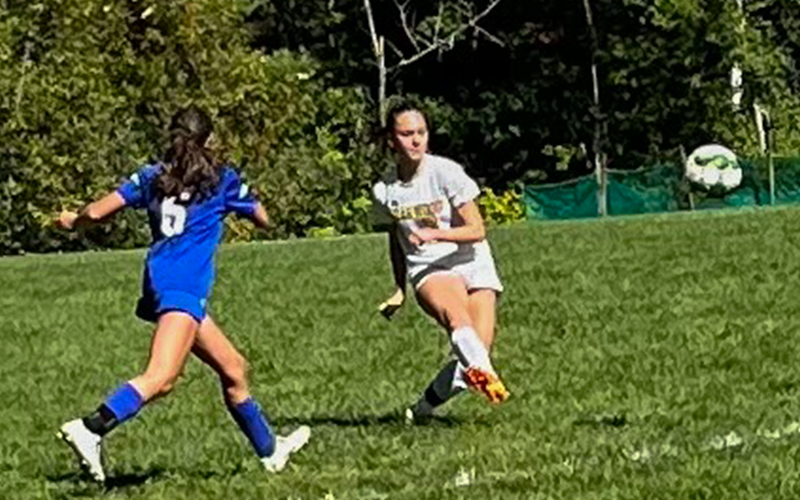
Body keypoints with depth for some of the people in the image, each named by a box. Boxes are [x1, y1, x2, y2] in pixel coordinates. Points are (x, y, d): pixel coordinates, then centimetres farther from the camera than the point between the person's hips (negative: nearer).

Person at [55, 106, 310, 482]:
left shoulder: (151, 176, 15)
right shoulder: (222, 179, 7)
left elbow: (96, 212, 7)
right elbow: (263, 220, 19)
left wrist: (73, 222, 27)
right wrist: (242, 204, 40)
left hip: (159, 281, 7)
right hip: (181, 285, -7)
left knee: (233, 368, 19)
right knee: (161, 377, -24)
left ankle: (269, 450, 30)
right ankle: (90, 429, -44)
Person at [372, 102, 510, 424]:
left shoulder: (446, 172, -9)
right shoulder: (384, 191, 2)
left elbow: (477, 231, -8)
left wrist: (434, 234, -22)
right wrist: (399, 288, 27)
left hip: (472, 264, -1)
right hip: (428, 270, 1)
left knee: (479, 346, -17)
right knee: (455, 313, -35)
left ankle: (425, 406, 4)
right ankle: (482, 373, -61)